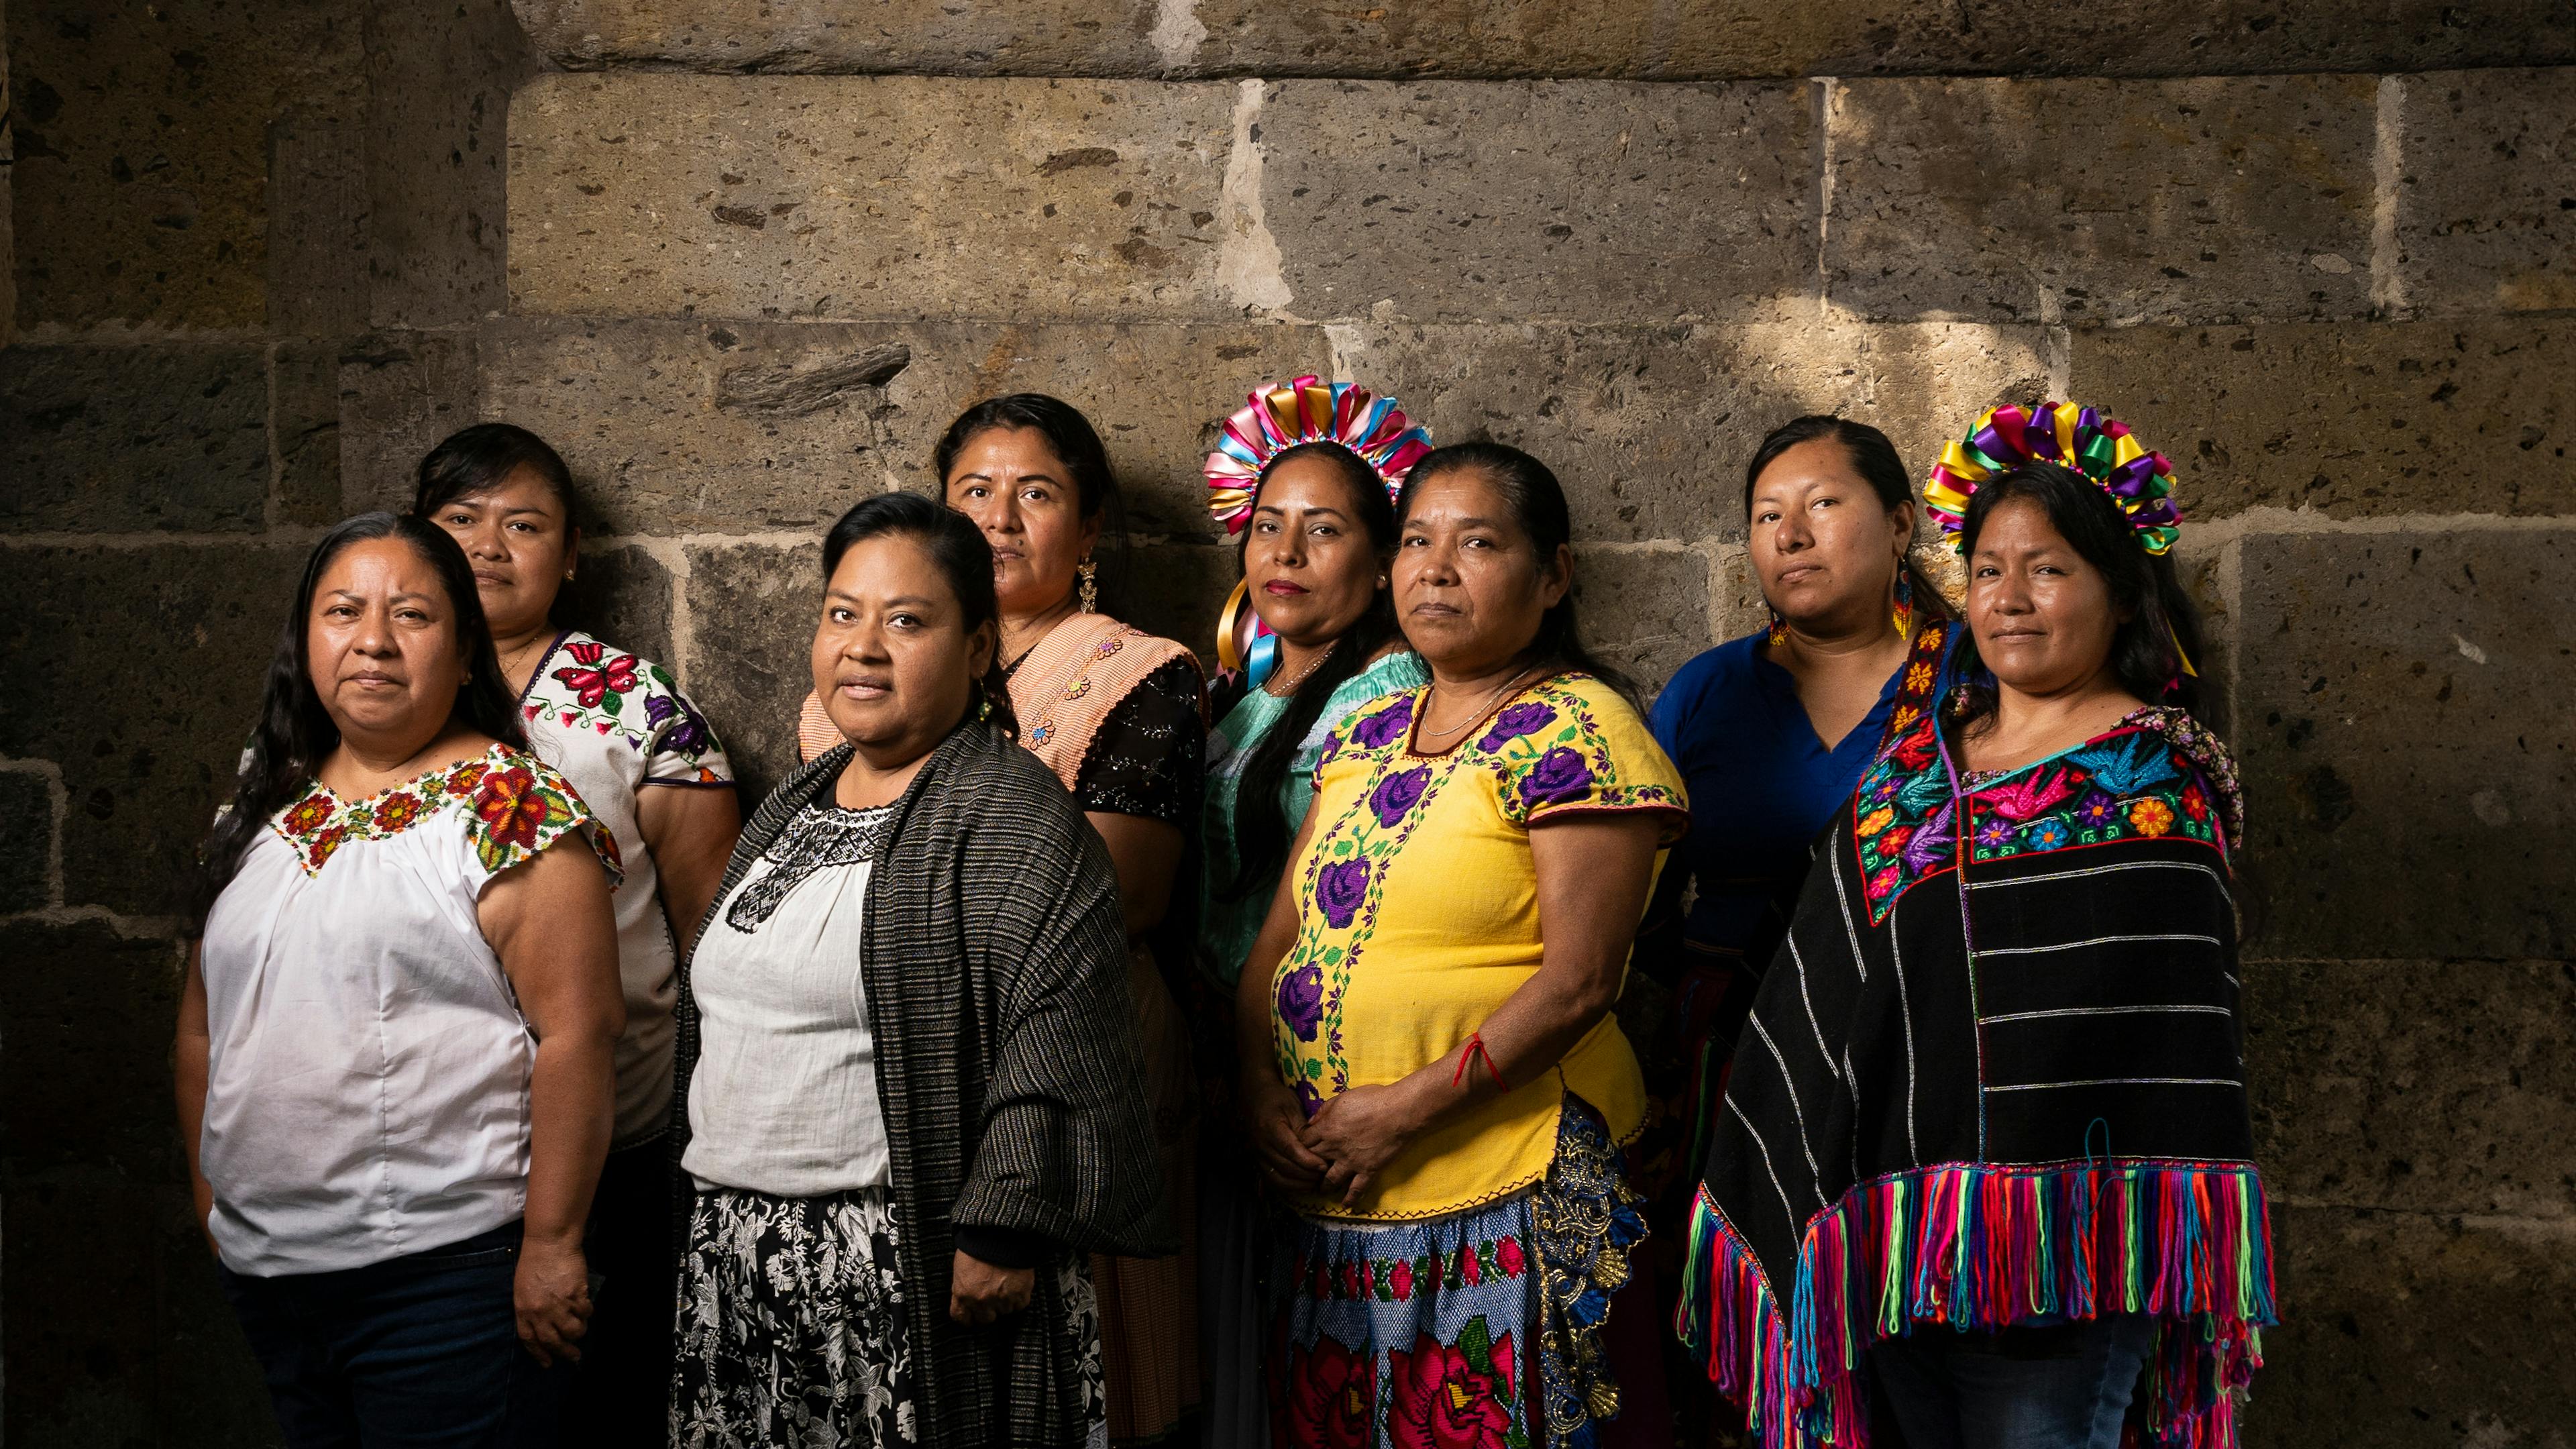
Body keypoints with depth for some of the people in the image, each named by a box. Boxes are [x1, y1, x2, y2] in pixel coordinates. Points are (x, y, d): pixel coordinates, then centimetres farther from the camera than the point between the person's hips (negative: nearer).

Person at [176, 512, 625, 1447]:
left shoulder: (514, 809, -9)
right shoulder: (262, 808, 11)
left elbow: (574, 1035, -14)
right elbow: (203, 1022, 18)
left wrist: (551, 1244, -17)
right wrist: (209, 1194, 16)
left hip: (442, 1266, -6)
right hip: (263, 1269, 6)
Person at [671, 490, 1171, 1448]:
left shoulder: (1010, 817, -11)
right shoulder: (790, 807, 16)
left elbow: (1057, 1044, -18)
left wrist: (1001, 1234, -21)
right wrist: (710, 1206, 21)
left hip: (908, 1272, -7)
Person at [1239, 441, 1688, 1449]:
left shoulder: (1575, 731, -9)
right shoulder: (1363, 739, 13)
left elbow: (1579, 981, -16)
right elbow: (1281, 939, 14)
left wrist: (1407, 1111, -17)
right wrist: (1261, 1092, -2)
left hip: (1510, 1208, -6)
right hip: (1334, 1205, 7)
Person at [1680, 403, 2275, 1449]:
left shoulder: (2160, 780, -2)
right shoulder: (1915, 760, 14)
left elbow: (2175, 1026, -7)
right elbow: (1825, 988, 15)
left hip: (2057, 1245, -5)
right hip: (1895, 1228, 6)